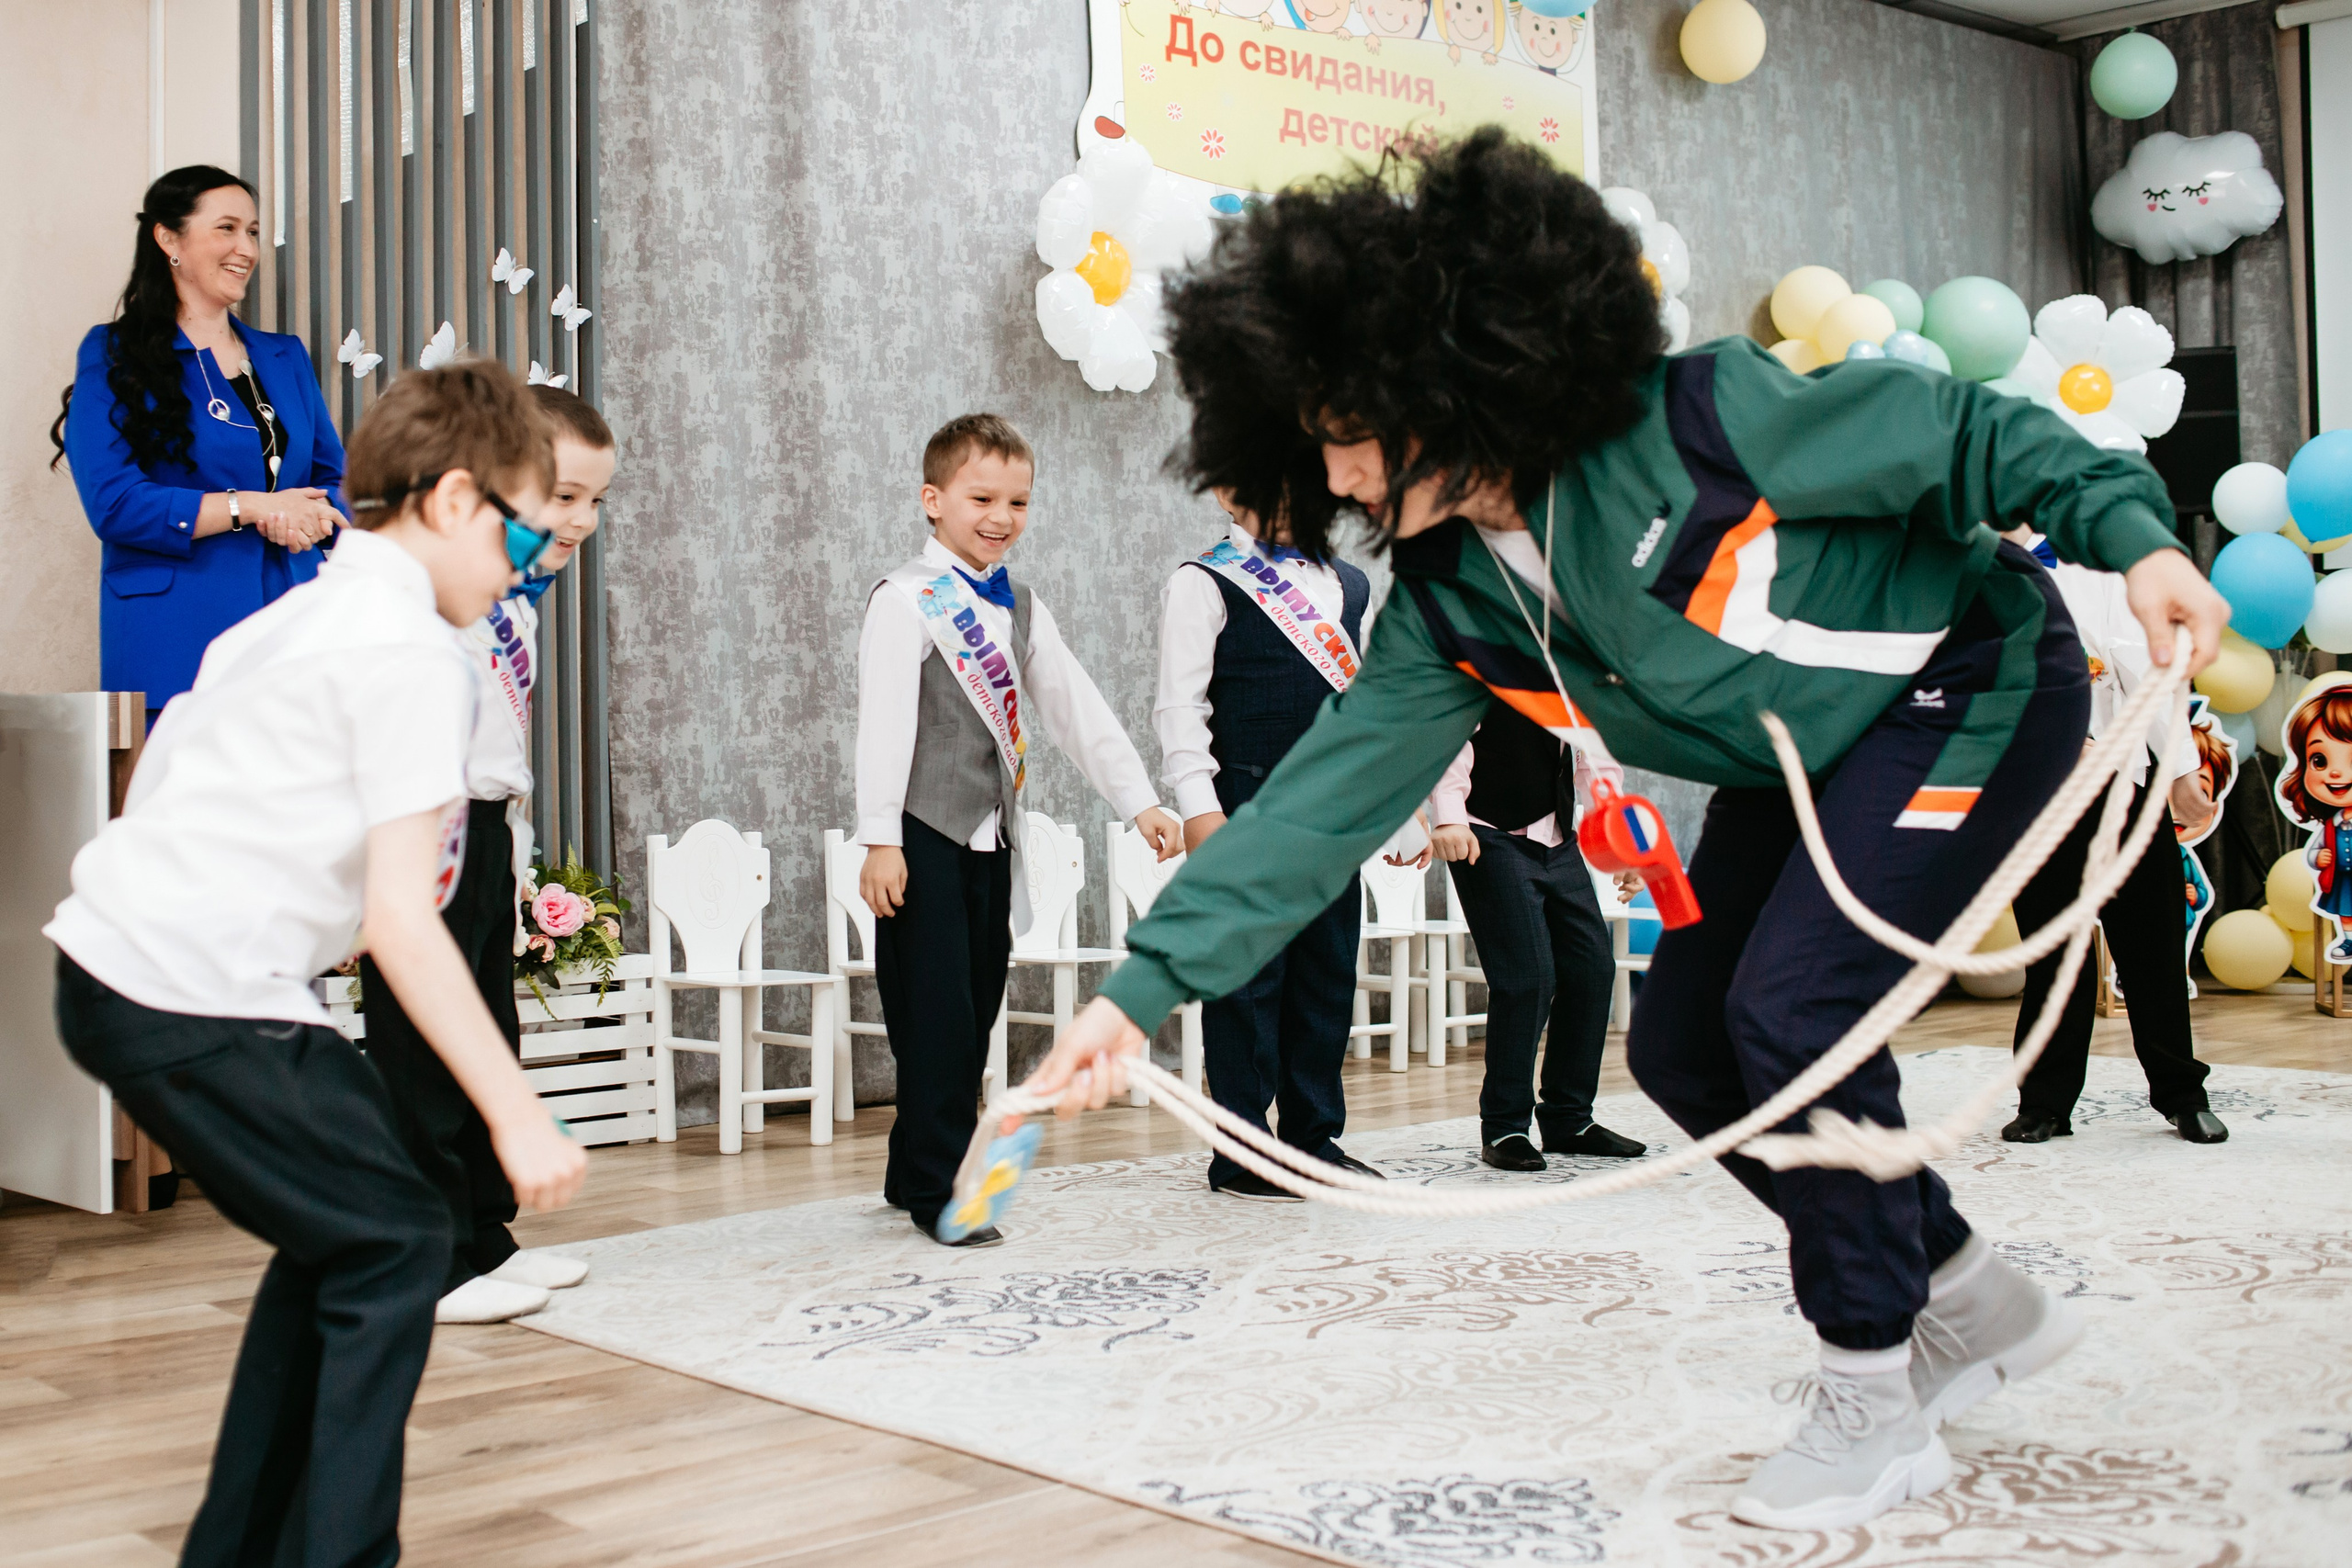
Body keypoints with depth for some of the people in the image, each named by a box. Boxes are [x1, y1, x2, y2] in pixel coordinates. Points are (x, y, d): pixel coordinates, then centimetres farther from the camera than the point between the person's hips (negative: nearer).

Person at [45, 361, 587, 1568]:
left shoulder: (298, 618, 18)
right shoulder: (413, 653, -11)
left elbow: (155, 788, 23)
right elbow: (400, 915, -18)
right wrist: (516, 1113, -17)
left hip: (116, 960, 10)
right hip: (195, 995, -10)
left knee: (335, 1232, 19)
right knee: (395, 1243, -2)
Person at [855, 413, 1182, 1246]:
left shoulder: (1021, 606, 14)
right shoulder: (906, 600, -7)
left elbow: (1077, 707, 14)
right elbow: (884, 722, -12)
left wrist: (1139, 800, 7)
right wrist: (880, 840, -16)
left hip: (991, 835, 7)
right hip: (926, 836, -7)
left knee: (975, 1012, 11)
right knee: (939, 1014, -6)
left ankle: (913, 1172, 24)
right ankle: (932, 1191, 4)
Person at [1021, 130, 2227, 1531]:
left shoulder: (1690, 418, -30)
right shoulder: (1448, 610, -11)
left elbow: (1955, 431, -19)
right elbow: (1328, 795, -16)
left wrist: (2128, 530, -30)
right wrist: (1147, 981, -22)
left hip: (1973, 682, -7)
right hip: (1805, 764, 8)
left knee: (1790, 1006, -21)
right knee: (1682, 1044, 2)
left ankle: (1877, 1403, -3)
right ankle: (1977, 1301, 19)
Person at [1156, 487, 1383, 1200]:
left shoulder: (1350, 585, 18)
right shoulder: (1203, 583, -1)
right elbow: (1180, 705, -7)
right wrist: (1198, 806, -16)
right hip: (1249, 811, -6)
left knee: (1330, 974, 10)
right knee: (1251, 976, -3)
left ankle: (1316, 1138, 20)